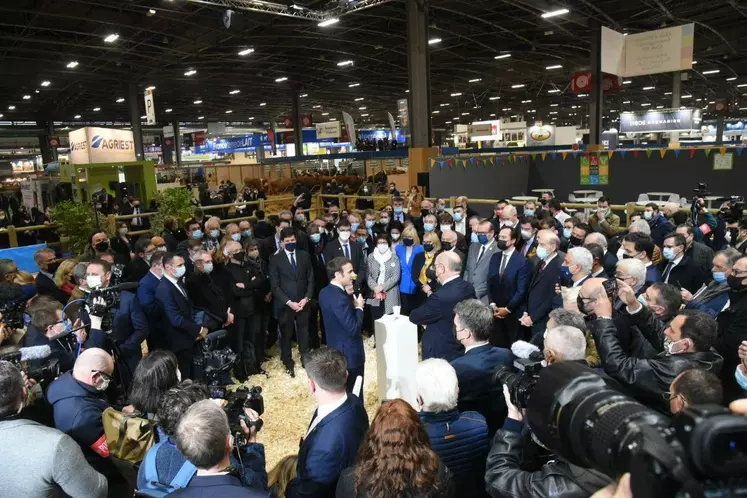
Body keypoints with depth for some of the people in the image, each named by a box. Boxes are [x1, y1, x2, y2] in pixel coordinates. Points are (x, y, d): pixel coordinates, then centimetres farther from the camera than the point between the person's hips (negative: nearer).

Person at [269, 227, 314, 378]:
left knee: (304, 334, 10)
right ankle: (289, 364, 29)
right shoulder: (276, 259, -4)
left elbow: (311, 279, 5)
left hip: (303, 303, 2)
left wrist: (306, 298, -8)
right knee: (286, 336, 12)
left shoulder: (304, 255, 4)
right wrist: (289, 302, -14)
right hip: (285, 305, -2)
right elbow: (275, 286, -7)